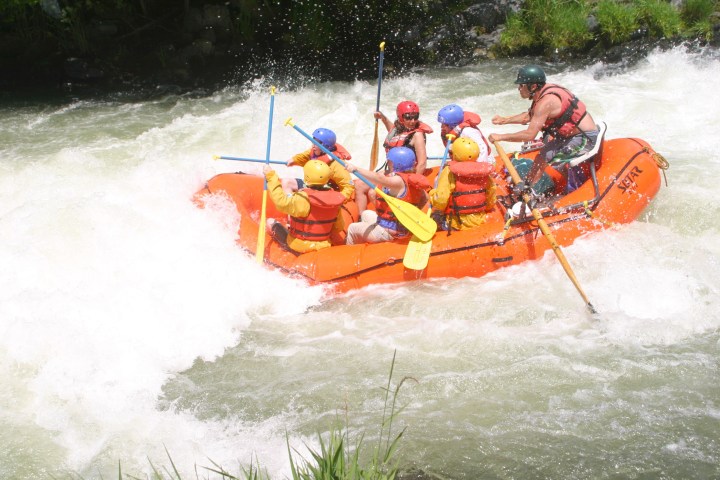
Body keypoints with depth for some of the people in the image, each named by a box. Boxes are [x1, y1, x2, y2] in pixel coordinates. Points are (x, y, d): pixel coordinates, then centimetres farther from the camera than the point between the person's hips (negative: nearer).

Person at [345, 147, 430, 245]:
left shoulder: (399, 181, -25)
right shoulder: (412, 180, 3)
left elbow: (380, 179, -43)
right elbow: (425, 198, 15)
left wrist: (356, 169, -46)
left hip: (388, 232, -10)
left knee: (352, 229, 10)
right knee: (366, 214, 34)